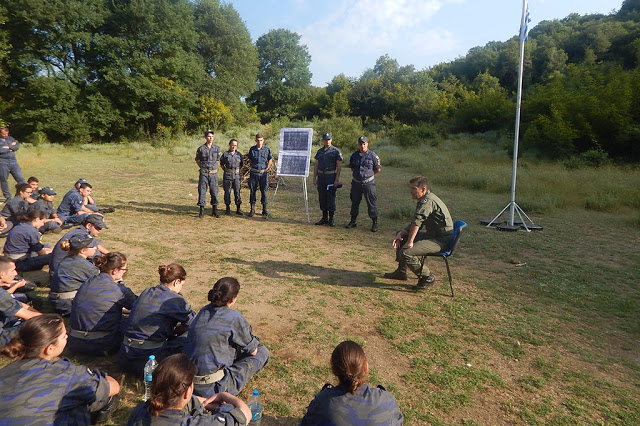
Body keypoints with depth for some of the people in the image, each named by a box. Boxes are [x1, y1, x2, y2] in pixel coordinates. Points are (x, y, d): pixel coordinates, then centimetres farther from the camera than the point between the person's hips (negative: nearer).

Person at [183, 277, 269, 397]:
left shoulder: (204, 311, 4)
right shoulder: (234, 318, -16)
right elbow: (253, 351, -3)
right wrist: (255, 341, 21)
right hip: (211, 388, -8)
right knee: (262, 352, 5)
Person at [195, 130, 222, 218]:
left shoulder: (217, 148, 5)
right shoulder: (201, 148, 1)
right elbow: (197, 160, 11)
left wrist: (213, 167, 8)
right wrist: (203, 168, 6)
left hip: (214, 173, 1)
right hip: (204, 173, -1)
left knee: (214, 191, 4)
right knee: (202, 191, 0)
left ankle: (215, 210, 14)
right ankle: (202, 210, 8)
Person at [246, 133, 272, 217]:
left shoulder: (267, 149, 1)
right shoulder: (252, 149, 4)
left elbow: (270, 161, 11)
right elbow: (250, 160, 15)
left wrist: (266, 169, 2)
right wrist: (253, 168, 6)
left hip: (263, 173, -1)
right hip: (253, 173, 1)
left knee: (264, 191, 2)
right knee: (252, 191, 3)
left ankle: (264, 209, 10)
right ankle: (252, 209, 11)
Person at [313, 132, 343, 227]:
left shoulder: (336, 151, -3)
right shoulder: (319, 151, 12)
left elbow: (339, 166, -6)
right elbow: (316, 165, 14)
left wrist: (337, 179, -13)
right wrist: (314, 178, 8)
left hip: (331, 176, -5)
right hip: (321, 176, 5)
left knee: (331, 197, -3)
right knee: (322, 197, 7)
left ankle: (331, 219, 6)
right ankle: (324, 218, 16)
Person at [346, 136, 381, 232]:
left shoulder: (372, 155, -6)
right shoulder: (354, 155, 5)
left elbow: (378, 169, 2)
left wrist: (368, 174, 10)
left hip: (368, 183, -4)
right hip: (356, 183, 4)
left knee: (371, 204, -1)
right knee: (354, 203, 14)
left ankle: (375, 223, 8)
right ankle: (353, 221, 28)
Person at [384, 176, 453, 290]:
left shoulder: (428, 201, -21)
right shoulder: (424, 201, 12)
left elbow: (417, 222, -31)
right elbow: (416, 225, 12)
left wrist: (410, 242, -26)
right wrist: (401, 233, -4)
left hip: (441, 241, -11)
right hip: (432, 234, 11)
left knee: (405, 253, -24)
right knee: (401, 236, 19)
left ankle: (428, 277, -2)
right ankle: (401, 271, 25)